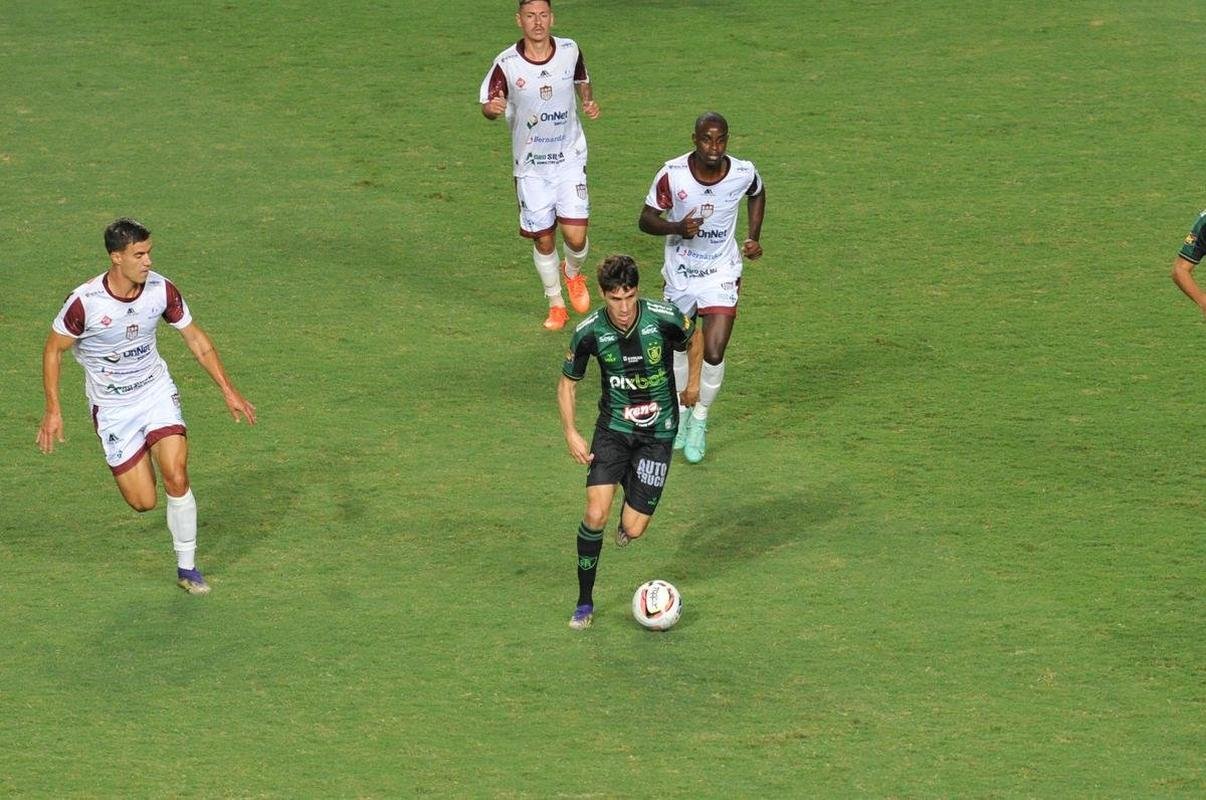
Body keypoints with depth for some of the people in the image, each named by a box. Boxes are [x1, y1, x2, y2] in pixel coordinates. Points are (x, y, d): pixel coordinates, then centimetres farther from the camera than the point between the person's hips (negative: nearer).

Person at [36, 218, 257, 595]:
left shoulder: (162, 290, -13)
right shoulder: (84, 302, -23)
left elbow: (196, 339, 1)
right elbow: (53, 349, -7)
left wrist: (228, 391, 0)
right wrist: (53, 411, -9)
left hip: (157, 392, 2)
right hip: (112, 405, -2)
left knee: (176, 478, -16)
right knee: (143, 502, -3)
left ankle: (187, 569, 2)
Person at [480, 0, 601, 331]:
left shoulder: (570, 51, -5)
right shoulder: (506, 63, -13)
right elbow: (487, 104, -6)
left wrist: (589, 100, -5)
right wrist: (492, 108, -30)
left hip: (569, 158, 1)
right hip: (530, 165, -1)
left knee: (575, 235, -10)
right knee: (543, 240, 6)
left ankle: (573, 273, 26)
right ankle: (555, 304, 28)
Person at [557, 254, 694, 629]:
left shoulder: (664, 318, -18)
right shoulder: (589, 332, -13)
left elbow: (694, 338, 7)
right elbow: (568, 382, 3)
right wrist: (570, 433, -7)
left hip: (658, 432, 0)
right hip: (613, 427, 1)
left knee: (633, 530, -6)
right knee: (595, 514, -16)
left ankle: (629, 513, 35)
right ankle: (585, 603, 1)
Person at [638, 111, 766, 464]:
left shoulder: (743, 173, -14)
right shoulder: (672, 174, -19)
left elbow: (757, 195, 11)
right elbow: (646, 219, -10)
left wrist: (753, 237, 3)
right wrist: (677, 228, -28)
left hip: (722, 275, -1)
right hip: (680, 273, 1)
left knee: (713, 351, -12)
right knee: (678, 346, 15)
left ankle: (700, 421, 11)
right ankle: (680, 411, 40)